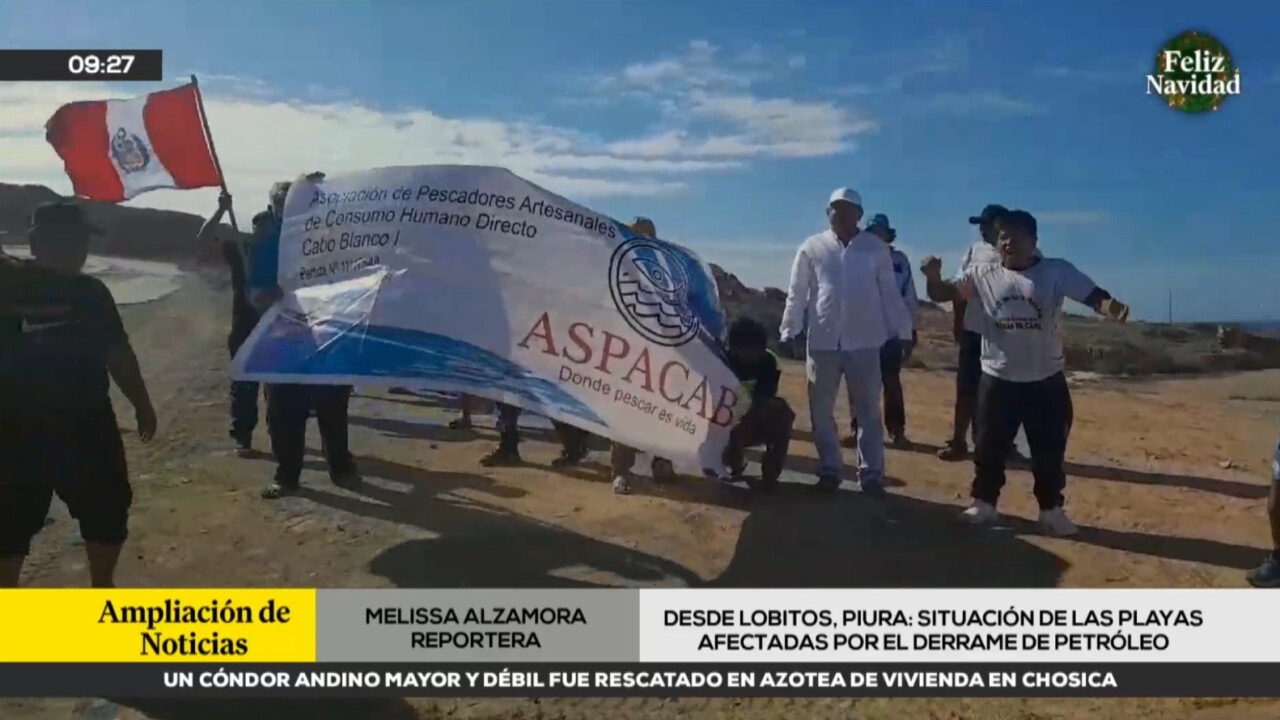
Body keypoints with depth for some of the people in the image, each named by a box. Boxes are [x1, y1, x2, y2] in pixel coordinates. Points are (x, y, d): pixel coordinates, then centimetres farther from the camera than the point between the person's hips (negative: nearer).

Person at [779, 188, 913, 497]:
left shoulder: (876, 248, 4)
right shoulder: (812, 248, 3)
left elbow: (890, 293, 6)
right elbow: (797, 294, 4)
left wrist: (903, 332, 5)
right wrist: (789, 333, 1)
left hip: (865, 342, 0)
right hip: (823, 341, 1)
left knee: (868, 411, 5)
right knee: (821, 411, 7)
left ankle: (871, 473, 12)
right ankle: (829, 469, 20)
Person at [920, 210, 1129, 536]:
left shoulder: (1057, 271, -7)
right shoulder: (982, 274, -3)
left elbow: (1094, 296, -16)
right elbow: (943, 293, -4)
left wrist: (1114, 308, -40)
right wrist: (934, 276, -28)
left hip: (1046, 381, -1)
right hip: (997, 380, 1)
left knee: (1050, 450, 10)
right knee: (989, 446, 9)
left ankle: (1051, 510, 27)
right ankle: (984, 503, 27)